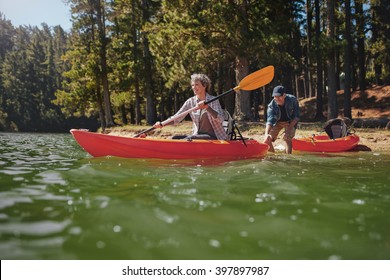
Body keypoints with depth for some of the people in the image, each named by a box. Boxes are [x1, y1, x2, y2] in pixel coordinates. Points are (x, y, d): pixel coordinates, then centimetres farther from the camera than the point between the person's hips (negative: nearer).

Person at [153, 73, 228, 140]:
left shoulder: (213, 101, -5)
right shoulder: (190, 102, 5)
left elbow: (220, 120, -19)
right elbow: (177, 118, 1)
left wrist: (207, 107, -33)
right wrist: (162, 124, -16)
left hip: (212, 137, -5)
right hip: (197, 135, 5)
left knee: (189, 139, -30)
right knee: (175, 138, -17)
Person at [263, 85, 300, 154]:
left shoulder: (292, 100, -27)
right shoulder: (272, 105, -28)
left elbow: (296, 116, -18)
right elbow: (270, 120, -39)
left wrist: (290, 127, -30)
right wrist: (266, 134, -55)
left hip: (290, 122, -1)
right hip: (277, 122, 2)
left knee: (287, 138, -24)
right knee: (267, 140, -7)